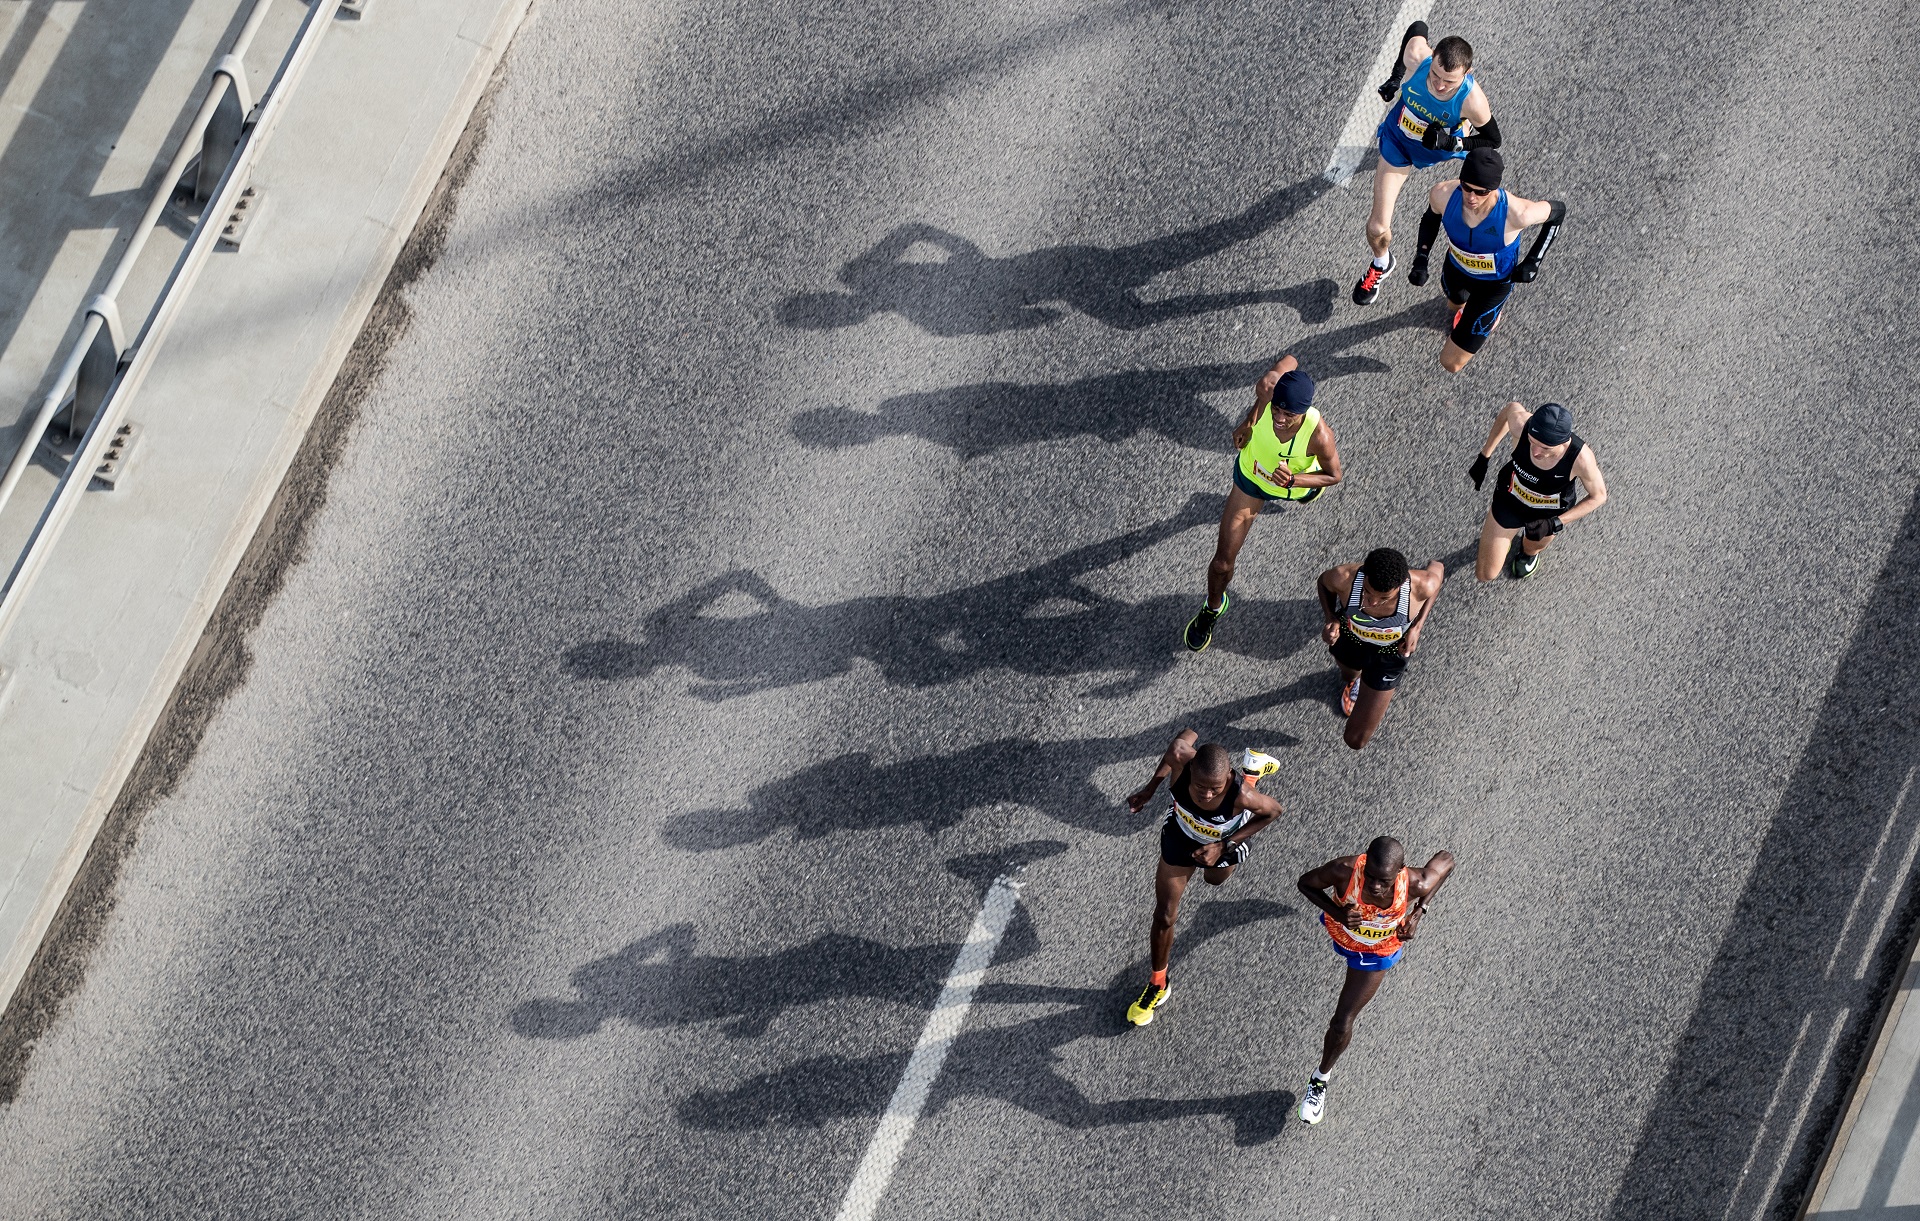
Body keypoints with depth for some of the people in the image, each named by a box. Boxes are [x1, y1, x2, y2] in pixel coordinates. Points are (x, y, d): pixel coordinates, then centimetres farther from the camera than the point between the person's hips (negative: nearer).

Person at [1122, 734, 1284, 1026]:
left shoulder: (1241, 795, -49)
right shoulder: (1180, 756, -45)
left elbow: (1274, 810, -25)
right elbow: (1188, 734, -18)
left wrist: (1224, 846, -31)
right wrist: (1150, 788, -10)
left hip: (1225, 840, 0)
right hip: (1181, 831, 0)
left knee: (1216, 879, 40)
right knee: (1164, 915, 9)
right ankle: (1157, 984, 41)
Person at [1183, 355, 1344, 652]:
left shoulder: (1319, 433, -45)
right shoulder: (1267, 392, -41)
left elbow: (1334, 476, -25)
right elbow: (1289, 360, -17)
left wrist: (1293, 481, -43)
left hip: (1295, 484, -1)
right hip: (1251, 476, 1)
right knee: (1223, 562, 3)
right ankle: (1213, 608, 35)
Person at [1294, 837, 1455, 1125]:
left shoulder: (1415, 884, -41)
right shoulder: (1344, 870, -42)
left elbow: (1446, 860, -19)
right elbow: (1306, 883, -22)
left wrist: (1418, 912, -24)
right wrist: (1337, 913, -39)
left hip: (1377, 951, 0)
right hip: (1341, 928, 1)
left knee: (1342, 1023, 4)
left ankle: (1321, 1077, 33)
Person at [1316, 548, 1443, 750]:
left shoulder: (1423, 586, -42)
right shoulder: (1342, 578, -40)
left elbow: (1438, 568, -14)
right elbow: (1323, 582, -12)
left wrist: (1417, 627, -22)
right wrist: (1331, 619, -30)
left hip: (1389, 655, -1)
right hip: (1349, 641, 1)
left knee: (1356, 740, 5)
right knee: (1349, 674, 38)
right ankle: (1352, 680, 78)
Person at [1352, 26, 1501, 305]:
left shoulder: (1472, 99, -42)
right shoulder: (1417, 55, -38)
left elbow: (1493, 140, -23)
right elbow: (1418, 27, -13)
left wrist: (1450, 143, -39)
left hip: (1444, 144, -1)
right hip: (1398, 139, 1)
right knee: (1378, 227, 1)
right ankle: (1381, 264, 35)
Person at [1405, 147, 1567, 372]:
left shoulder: (1517, 214, -43)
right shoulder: (1442, 195, -33)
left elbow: (1558, 210, -19)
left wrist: (1533, 261, -18)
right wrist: (1421, 257, -16)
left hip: (1494, 284, -4)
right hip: (1456, 269, 4)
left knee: (1451, 363, 1)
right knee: (1456, 303, 39)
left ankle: (1492, 319, 29)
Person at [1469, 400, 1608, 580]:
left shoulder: (1582, 459, -42)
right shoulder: (1521, 423, -38)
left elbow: (1599, 496, -21)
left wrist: (1555, 523, -29)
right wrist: (1484, 457, -4)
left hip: (1549, 516, -1)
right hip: (1509, 500, 1)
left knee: (1533, 548, 33)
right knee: (1485, 574, 12)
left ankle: (1529, 552, 71)